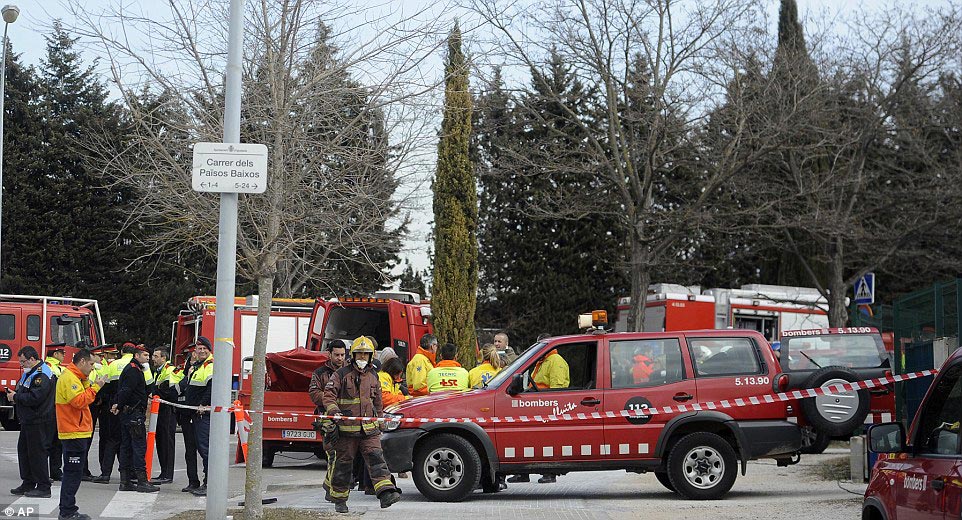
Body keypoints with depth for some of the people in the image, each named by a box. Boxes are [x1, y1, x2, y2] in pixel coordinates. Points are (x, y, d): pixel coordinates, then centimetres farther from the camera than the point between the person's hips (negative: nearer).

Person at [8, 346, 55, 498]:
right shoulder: (29, 372, 16)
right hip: (28, 421, 11)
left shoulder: (42, 375, -18)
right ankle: (28, 484, 23)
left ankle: (43, 487, -3)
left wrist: (16, 397, -16)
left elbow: (35, 398, -26)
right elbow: (25, 393, 24)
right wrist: (14, 394, 3)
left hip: (38, 421, -11)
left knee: (38, 452, -7)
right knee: (23, 450, 14)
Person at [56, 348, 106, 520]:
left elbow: (82, 400, 16)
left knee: (73, 472, 14)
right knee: (73, 472, -8)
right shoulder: (69, 378, -14)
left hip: (76, 432, 11)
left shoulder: (74, 377, 19)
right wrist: (95, 387, -17)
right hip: (74, 433, -11)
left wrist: (87, 384, 5)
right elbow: (79, 401, -23)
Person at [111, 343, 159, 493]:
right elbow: (126, 390, -21)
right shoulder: (134, 370, -13)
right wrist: (119, 406, -11)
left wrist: (117, 405, 11)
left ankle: (125, 481, 14)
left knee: (126, 446, 11)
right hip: (134, 412, -11)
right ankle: (142, 481, -13)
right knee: (140, 446, -10)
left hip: (127, 413, 11)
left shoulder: (131, 369, 21)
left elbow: (122, 389, 20)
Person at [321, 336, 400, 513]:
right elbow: (328, 395, -5)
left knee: (376, 458, -12)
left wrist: (379, 422, 25)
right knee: (344, 464, 5)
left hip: (369, 430, 3)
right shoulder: (342, 374, 0)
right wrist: (333, 411, -22)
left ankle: (386, 494, -22)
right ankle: (339, 500, 17)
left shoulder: (373, 377, 14)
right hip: (346, 430, -3)